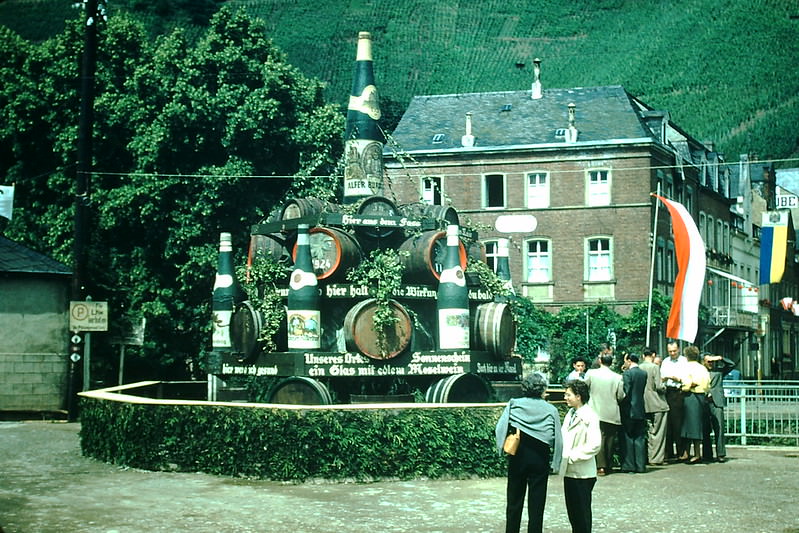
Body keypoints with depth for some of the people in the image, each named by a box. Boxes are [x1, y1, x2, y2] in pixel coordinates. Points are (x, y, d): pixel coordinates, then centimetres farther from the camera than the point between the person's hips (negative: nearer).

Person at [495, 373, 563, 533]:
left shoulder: (513, 405, -5)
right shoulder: (550, 410, -5)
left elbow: (500, 428, -13)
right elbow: (557, 440, -7)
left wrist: (503, 449, -1)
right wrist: (554, 463, 1)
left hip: (517, 458, 1)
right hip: (540, 460, -1)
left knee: (514, 502, 12)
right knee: (536, 504, 5)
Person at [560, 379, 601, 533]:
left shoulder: (589, 417, -15)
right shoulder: (570, 414, 10)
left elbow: (594, 445, -22)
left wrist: (572, 456, -20)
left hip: (582, 474, -8)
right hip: (569, 471, 8)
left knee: (582, 512, 2)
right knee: (572, 511, 15)